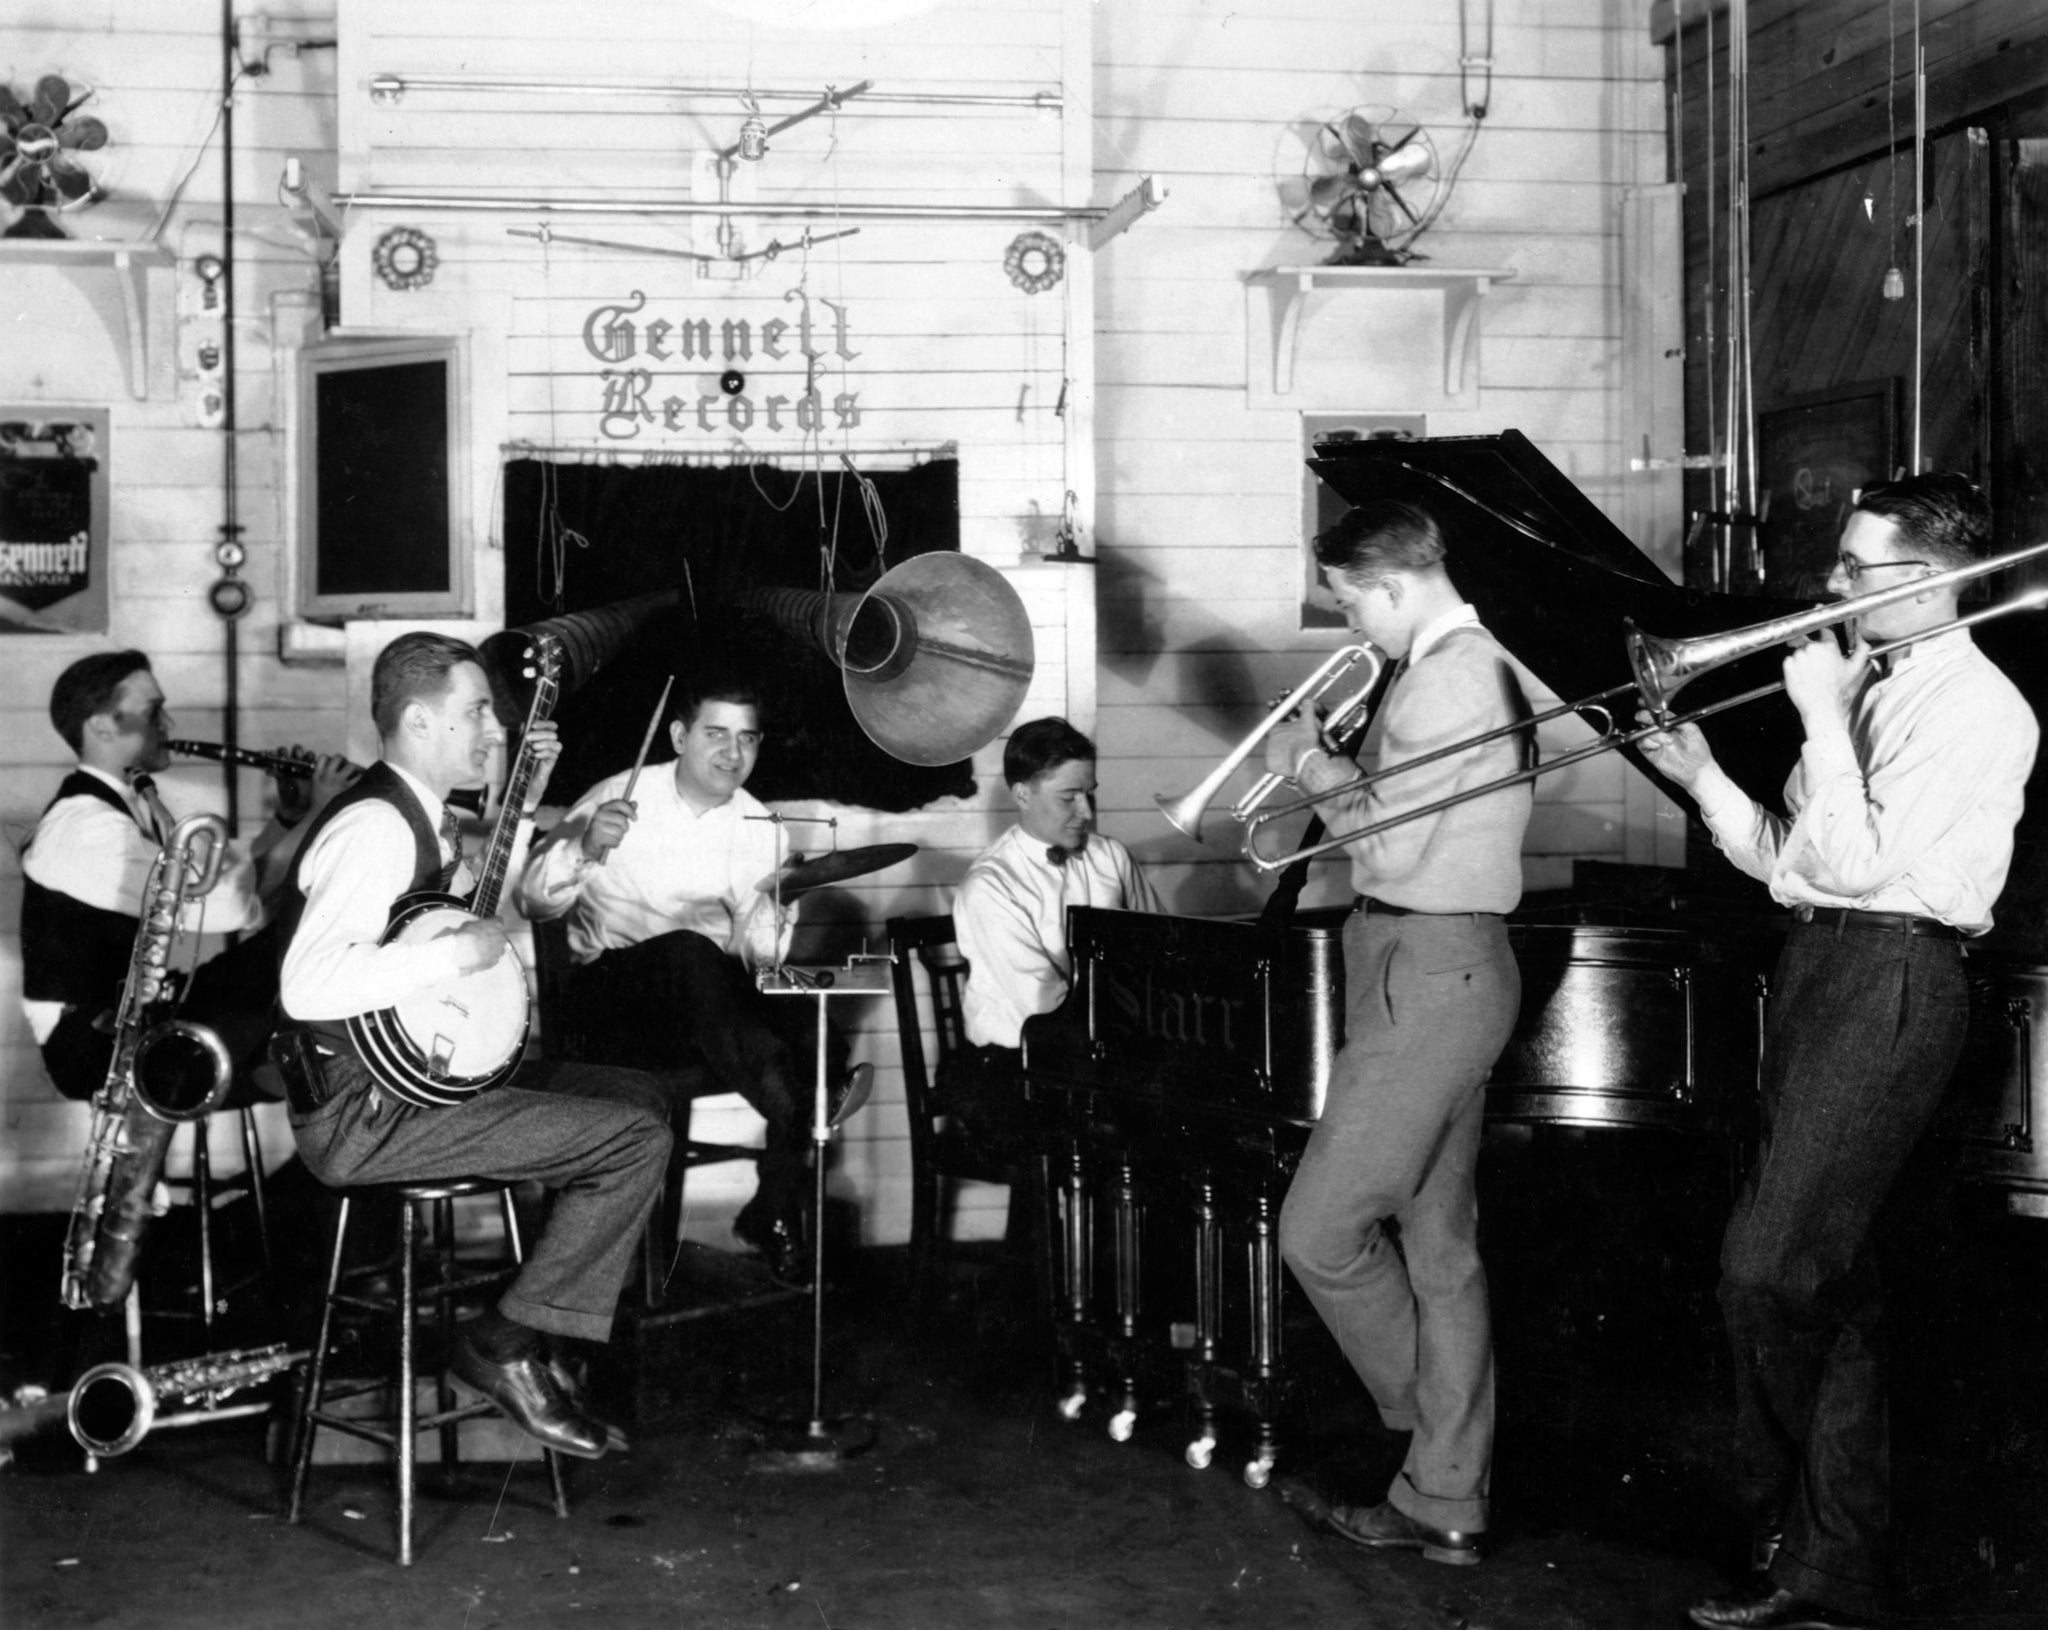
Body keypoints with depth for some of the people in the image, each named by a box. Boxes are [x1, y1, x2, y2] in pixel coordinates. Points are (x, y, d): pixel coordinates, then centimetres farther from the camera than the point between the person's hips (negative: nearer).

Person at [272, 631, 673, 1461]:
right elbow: (308, 986, -33)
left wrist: (528, 795, 18)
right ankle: (505, 1344, -3)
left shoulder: (421, 813, 11)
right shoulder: (374, 828, -20)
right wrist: (458, 952, -25)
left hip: (424, 1072, 10)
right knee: (637, 1139, -16)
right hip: (363, 1113, -10)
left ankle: (539, 1335, 13)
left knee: (634, 1095, 14)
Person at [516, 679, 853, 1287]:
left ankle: (775, 1209, -13)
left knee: (816, 1033, -27)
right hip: (617, 996, -4)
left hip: (712, 999, 4)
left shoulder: (758, 826, 9)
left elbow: (755, 950, 2)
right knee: (690, 952, -38)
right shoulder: (621, 799, -2)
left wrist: (771, 924, -21)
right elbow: (534, 901, -10)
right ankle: (800, 1111, -41)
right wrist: (585, 848, -28)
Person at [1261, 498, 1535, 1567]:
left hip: (1429, 973, -11)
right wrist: (1324, 767, 6)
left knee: (1320, 1231, -6)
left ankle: (1425, 1417, 13)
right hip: (1444, 967, 11)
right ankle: (1445, 1504, 17)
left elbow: (1394, 842, -22)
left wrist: (1311, 764, -8)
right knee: (1438, 1247, 12)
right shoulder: (1471, 665, 18)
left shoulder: (1448, 677, -16)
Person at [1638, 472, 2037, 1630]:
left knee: (1769, 1268, -13)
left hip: (1892, 982, -9)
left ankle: (1788, 1519, 8)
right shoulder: (1864, 681, 17)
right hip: (1820, 969, 9)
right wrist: (1702, 776, 5)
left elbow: (1854, 863, -20)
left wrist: (1821, 715, -16)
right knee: (1831, 1283, 11)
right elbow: (1790, 860, 17)